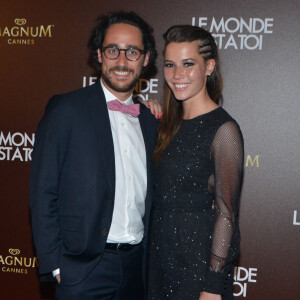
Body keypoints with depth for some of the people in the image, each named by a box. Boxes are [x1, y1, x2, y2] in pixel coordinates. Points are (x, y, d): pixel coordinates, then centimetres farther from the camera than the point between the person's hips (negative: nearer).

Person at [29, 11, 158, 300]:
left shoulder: (149, 120, 9)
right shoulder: (65, 110, -7)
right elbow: (42, 194, -8)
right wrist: (54, 264, -11)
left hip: (137, 265, 5)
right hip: (84, 268, -5)